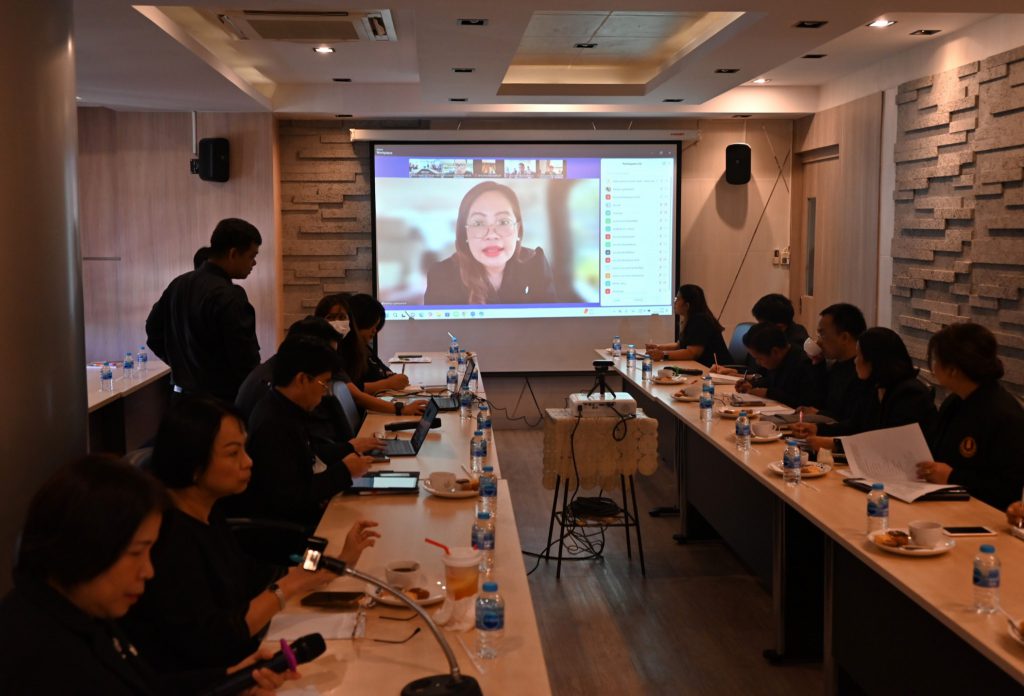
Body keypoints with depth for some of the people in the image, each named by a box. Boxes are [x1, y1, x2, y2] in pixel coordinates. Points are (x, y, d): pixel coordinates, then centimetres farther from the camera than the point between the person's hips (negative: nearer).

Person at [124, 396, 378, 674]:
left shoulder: (206, 513, 4)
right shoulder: (166, 535, -24)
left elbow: (253, 579, 13)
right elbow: (208, 641, -25)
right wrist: (288, 588, -19)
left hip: (229, 665, 8)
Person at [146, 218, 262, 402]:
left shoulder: (178, 285, 7)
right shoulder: (229, 297, -20)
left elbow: (154, 332, 16)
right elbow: (245, 358, -21)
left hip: (184, 395, 9)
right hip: (222, 399, -9)